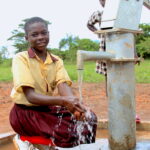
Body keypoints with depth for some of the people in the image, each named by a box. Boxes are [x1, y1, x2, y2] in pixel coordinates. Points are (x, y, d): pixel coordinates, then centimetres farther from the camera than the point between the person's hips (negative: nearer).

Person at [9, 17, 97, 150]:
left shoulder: (57, 61, 3)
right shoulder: (21, 58, -12)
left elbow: (63, 86, -14)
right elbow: (30, 96, -22)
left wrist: (75, 103, -38)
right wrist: (63, 101, -38)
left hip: (48, 108, 5)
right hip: (25, 112, -5)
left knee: (89, 117, -12)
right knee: (69, 130, -26)